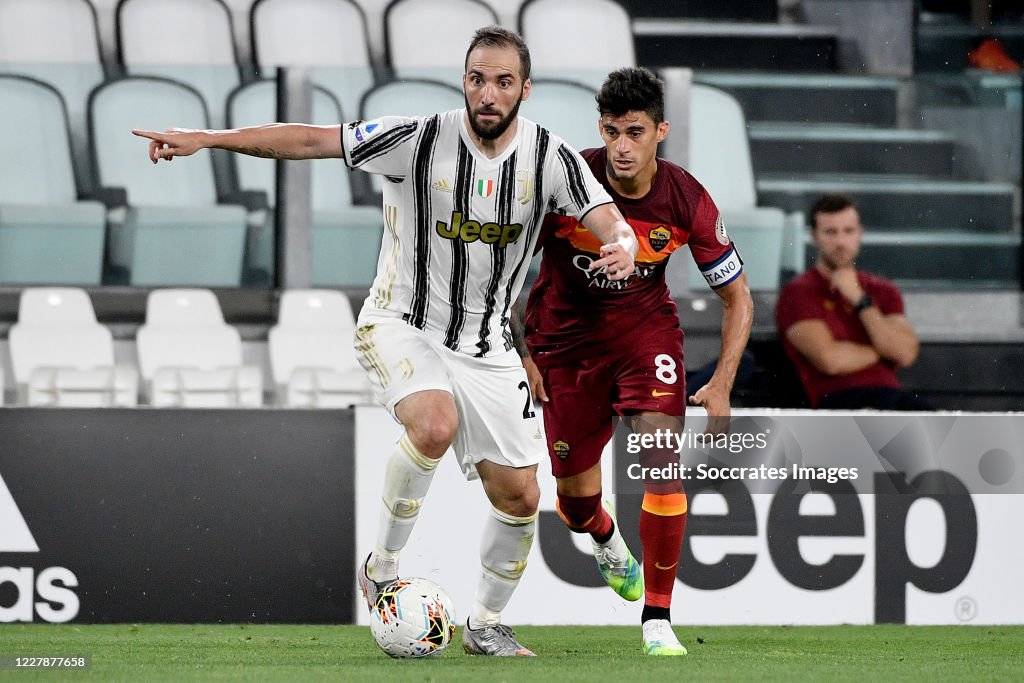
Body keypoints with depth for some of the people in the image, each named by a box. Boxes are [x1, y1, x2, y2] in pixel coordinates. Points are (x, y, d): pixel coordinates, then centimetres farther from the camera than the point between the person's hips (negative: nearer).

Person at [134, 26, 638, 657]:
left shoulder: (550, 157, -8)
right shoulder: (419, 141, -16)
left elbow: (612, 225, -12)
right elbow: (310, 141, -16)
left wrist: (622, 248, -38)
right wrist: (206, 139, -23)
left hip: (488, 348, 4)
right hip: (402, 326, -4)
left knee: (519, 495, 2)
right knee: (436, 424, -34)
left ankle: (487, 625, 25)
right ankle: (383, 565, -12)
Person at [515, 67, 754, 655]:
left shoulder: (687, 201, -18)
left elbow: (738, 297, -6)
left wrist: (721, 385, -14)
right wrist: (518, 354, -9)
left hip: (646, 326, 0)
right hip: (567, 335, 0)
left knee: (662, 454, -23)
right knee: (576, 496, 5)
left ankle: (658, 620, -12)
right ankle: (606, 539, 46)